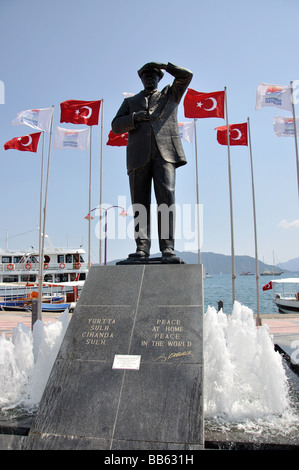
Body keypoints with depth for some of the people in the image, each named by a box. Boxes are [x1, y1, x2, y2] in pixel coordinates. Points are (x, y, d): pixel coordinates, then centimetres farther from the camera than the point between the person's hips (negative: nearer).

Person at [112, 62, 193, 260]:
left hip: (164, 153, -2)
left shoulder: (170, 95, 29)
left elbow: (186, 75, 16)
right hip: (139, 156, 2)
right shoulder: (130, 101, 29)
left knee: (166, 196, -18)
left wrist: (164, 65, 17)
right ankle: (142, 247, -8)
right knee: (140, 202, -7)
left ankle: (167, 246, -20)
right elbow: (116, 125, 15)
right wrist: (136, 117, -1)